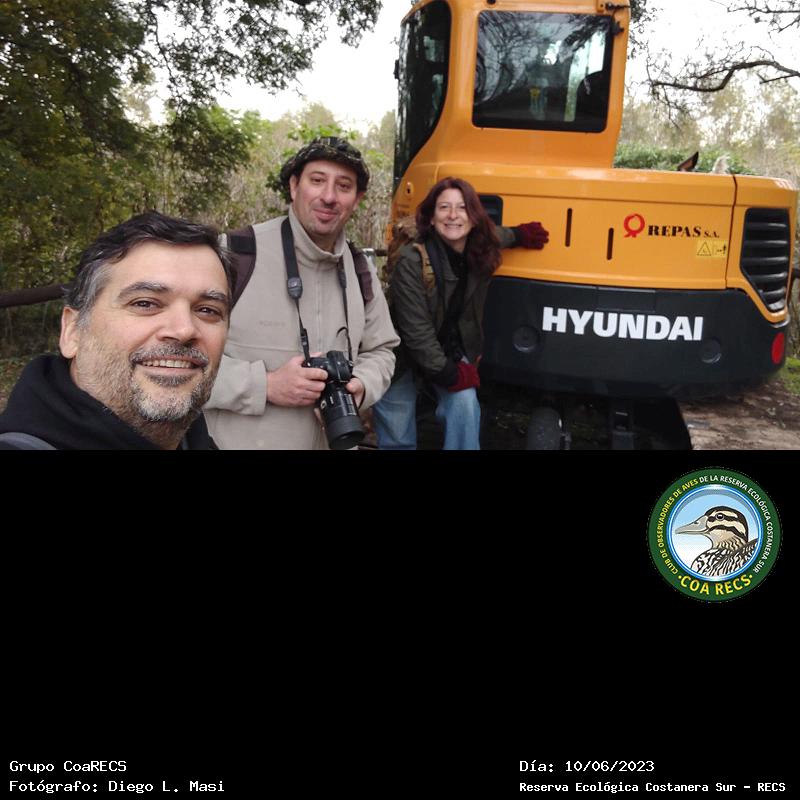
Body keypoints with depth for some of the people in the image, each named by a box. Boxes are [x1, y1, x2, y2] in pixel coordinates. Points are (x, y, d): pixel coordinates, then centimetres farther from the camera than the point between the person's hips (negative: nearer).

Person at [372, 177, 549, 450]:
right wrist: (447, 375, -20)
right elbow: (416, 331, -24)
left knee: (465, 405, -21)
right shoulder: (411, 261, -26)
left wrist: (520, 235, 14)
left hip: (451, 354, 4)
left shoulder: (479, 250, -8)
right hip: (403, 359, -4)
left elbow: (495, 236, 22)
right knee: (397, 438, 2)